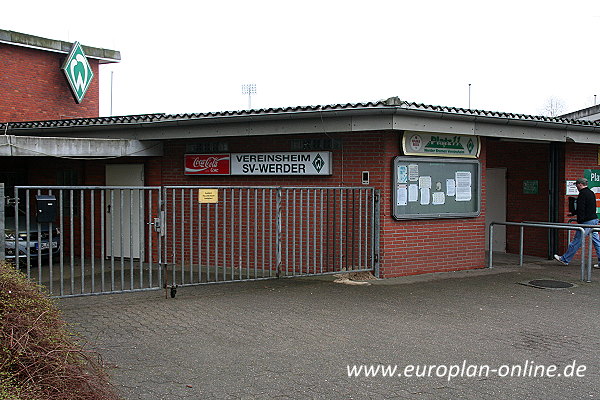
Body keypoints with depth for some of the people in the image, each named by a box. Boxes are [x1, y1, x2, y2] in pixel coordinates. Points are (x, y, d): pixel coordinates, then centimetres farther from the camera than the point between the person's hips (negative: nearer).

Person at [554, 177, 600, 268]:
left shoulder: (582, 194, -13)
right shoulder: (591, 193, 16)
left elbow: (581, 210, -19)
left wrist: (580, 221, -17)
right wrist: (574, 213, 31)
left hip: (587, 222, -9)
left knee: (576, 242, -1)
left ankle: (565, 259, 7)